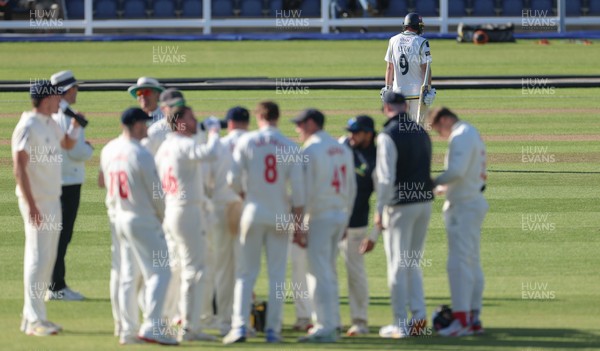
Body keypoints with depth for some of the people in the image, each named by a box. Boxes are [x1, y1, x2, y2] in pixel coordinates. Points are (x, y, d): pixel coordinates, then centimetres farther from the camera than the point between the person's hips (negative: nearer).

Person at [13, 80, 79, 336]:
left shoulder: (50, 124, 11)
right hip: (36, 202, -9)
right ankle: (34, 320, -5)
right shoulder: (28, 127, -16)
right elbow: (19, 168, -20)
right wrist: (31, 205, -24)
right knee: (38, 257, -8)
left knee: (48, 257, 12)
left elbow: (68, 144, 30)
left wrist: (76, 125, 9)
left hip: (53, 200, 9)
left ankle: (33, 317, 18)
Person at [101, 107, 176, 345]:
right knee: (159, 272, -5)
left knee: (128, 276, 13)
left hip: (120, 217, 8)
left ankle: (128, 330, 13)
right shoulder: (141, 155, -18)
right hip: (143, 220, -8)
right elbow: (156, 192, -12)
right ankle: (152, 327, -13)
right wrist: (162, 216, 4)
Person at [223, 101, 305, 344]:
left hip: (253, 213, -1)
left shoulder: (247, 141, -4)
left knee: (246, 272, 3)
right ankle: (273, 330, 4)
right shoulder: (289, 146, 0)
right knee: (277, 275, 6)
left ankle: (240, 326, -7)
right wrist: (297, 221, 3)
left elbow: (233, 179, -7)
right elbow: (297, 187, -2)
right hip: (280, 216, 1)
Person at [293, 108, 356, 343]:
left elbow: (305, 191, -15)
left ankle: (325, 328, -11)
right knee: (329, 273, 16)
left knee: (319, 273, -7)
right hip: (340, 215, 8)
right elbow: (351, 188, 16)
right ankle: (331, 324, 18)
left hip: (320, 216, -8)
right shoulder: (343, 150, 13)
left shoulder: (310, 151, -11)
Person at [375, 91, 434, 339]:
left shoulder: (388, 136, -13)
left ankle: (400, 324, 1)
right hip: (425, 201, 7)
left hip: (401, 205, -7)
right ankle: (419, 314, 6)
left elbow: (386, 178, -18)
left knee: (398, 265, 0)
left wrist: (379, 211, -13)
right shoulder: (421, 133, 10)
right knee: (413, 263, 16)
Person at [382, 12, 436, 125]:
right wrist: (429, 90, -10)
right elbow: (425, 68, -11)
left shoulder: (394, 41, 4)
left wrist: (387, 88, 14)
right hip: (417, 91, -3)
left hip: (398, 90, 3)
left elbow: (389, 67, 7)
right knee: (418, 124, 2)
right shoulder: (421, 42, -9)